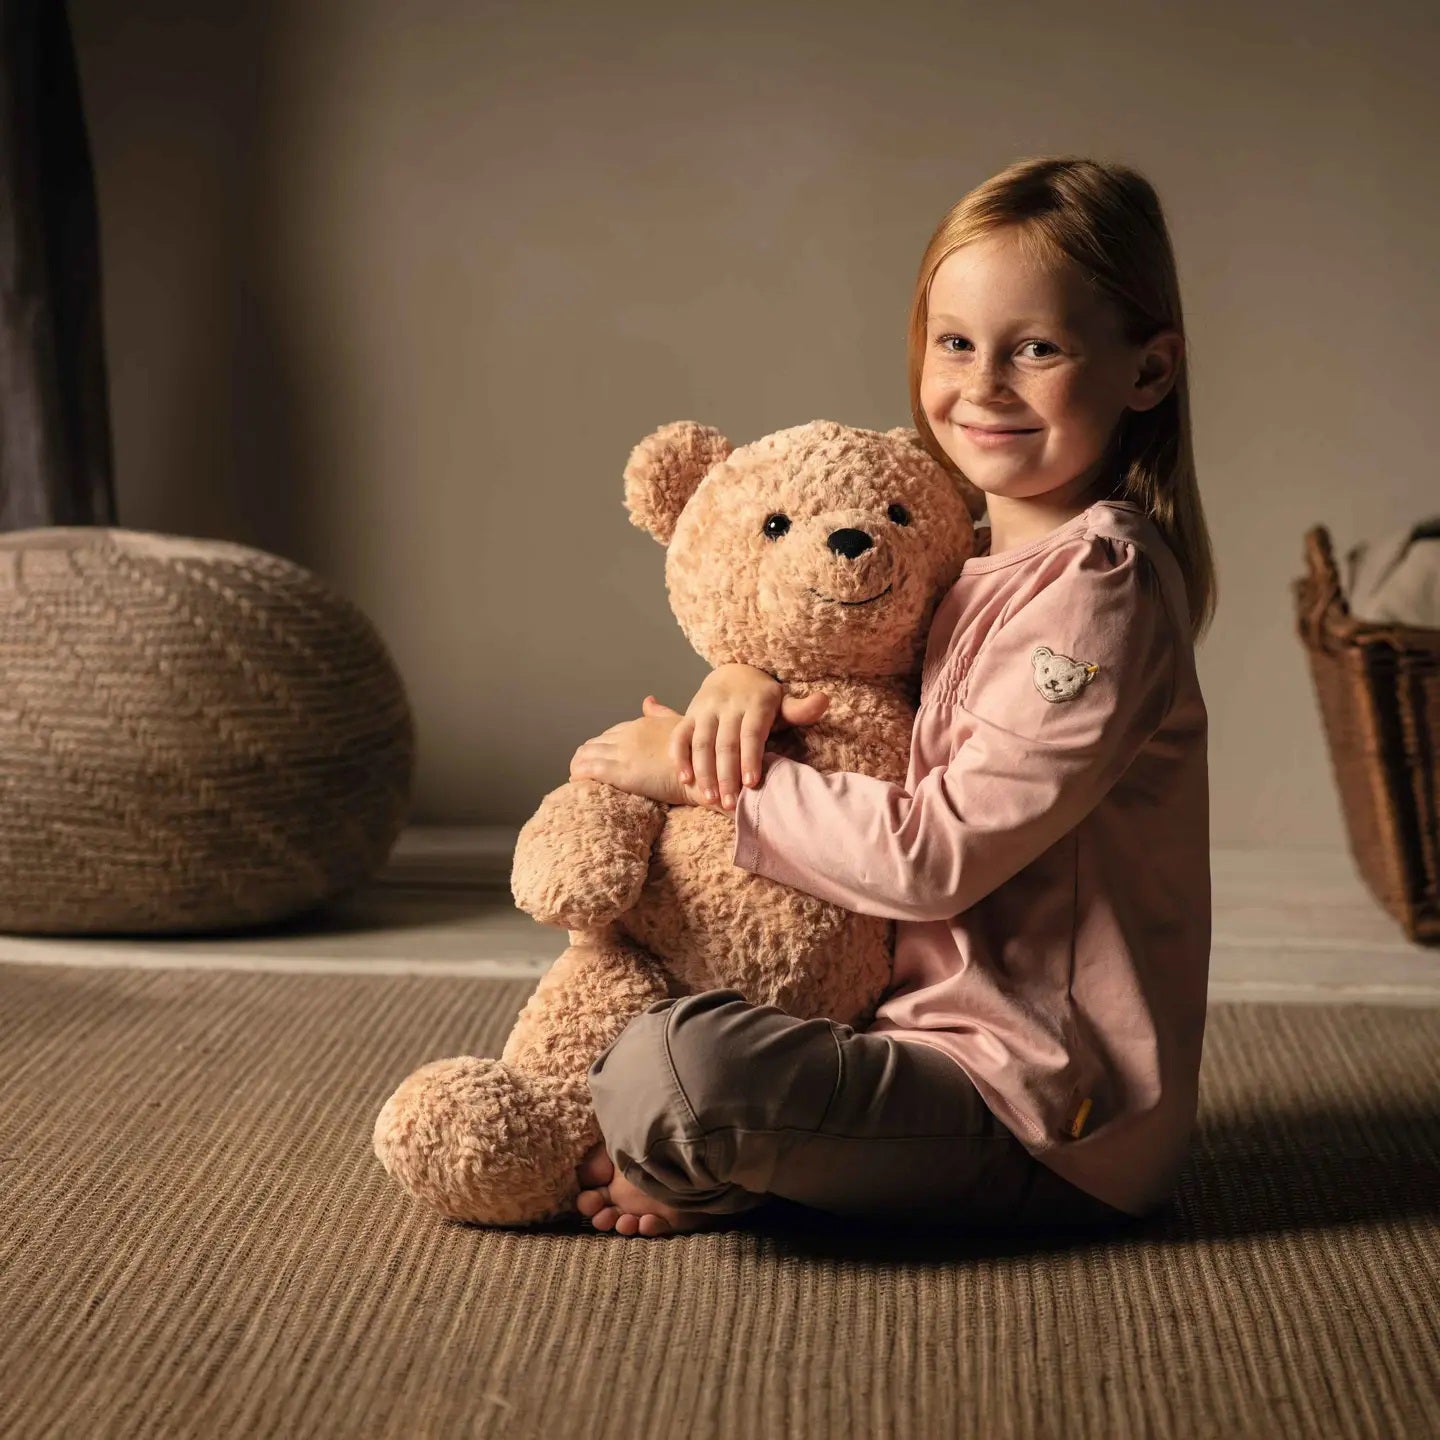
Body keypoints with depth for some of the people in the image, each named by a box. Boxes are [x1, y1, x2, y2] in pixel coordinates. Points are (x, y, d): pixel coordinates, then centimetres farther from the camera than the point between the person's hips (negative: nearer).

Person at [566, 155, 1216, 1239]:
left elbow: (936, 855, -23)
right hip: (947, 1021, 10)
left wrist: (702, 771, -15)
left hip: (1053, 1123, -10)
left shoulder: (1098, 589, -18)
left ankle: (695, 1180, -2)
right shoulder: (979, 559, 10)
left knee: (678, 1066, -31)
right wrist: (748, 672, -2)